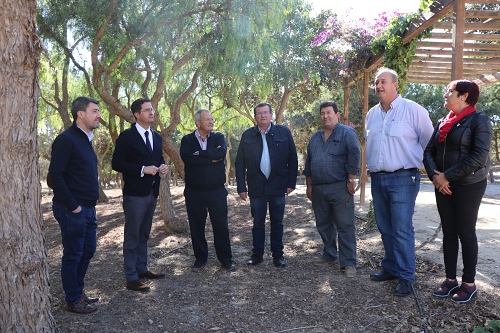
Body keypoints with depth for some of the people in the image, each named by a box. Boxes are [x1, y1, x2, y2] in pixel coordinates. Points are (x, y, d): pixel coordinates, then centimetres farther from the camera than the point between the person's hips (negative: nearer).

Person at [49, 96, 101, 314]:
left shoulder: (85, 139, 12)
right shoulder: (66, 139, -15)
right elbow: (55, 175, -21)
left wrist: (90, 204, 12)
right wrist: (72, 206, -18)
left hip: (88, 208, 9)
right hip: (72, 209, -9)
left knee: (87, 251, 17)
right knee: (73, 254, 4)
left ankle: (79, 292, 33)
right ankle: (73, 301, 19)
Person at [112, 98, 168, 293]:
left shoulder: (157, 137, 11)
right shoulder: (127, 136, -10)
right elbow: (117, 163, -13)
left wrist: (162, 166, -2)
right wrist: (143, 169, -21)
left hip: (152, 192, 7)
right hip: (135, 194, -7)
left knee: (144, 235, 17)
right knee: (132, 237, 1)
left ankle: (142, 269, 30)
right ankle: (131, 278, 10)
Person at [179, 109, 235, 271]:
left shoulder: (219, 137, 4)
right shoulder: (187, 140, 1)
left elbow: (221, 152, -17)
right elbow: (186, 158, -19)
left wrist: (199, 154, -14)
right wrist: (211, 158, -15)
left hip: (217, 190, 0)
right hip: (194, 192, 0)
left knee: (221, 226, 6)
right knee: (196, 226, 9)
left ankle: (226, 259, 19)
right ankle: (200, 258, 26)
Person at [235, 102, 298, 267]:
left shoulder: (284, 132, 2)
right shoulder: (247, 136, 3)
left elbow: (293, 159, 2)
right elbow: (239, 163, 3)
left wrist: (291, 183, -3)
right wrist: (241, 187, -2)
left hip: (278, 186, 0)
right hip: (256, 188, 1)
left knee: (277, 223, 10)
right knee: (258, 223, 10)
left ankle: (278, 255, 22)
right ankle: (257, 254, 23)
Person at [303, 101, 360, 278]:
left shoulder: (347, 133, -2)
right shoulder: (315, 137, 16)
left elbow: (354, 154, -12)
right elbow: (308, 163, 17)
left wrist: (351, 180, -15)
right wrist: (309, 186, 14)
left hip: (339, 188, -6)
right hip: (318, 189, 6)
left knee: (345, 227, -3)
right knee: (323, 225, 15)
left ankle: (348, 263, 3)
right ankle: (329, 254, 31)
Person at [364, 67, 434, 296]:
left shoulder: (412, 110, -6)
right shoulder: (372, 114, 12)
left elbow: (429, 143, -2)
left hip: (403, 178, -6)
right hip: (377, 179, 6)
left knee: (402, 230, -5)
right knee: (385, 229, 13)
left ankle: (405, 277, 7)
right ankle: (390, 268, 27)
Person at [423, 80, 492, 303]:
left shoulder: (479, 120, -8)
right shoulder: (443, 122, 12)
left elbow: (479, 156, -18)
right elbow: (429, 151, 8)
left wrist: (448, 176, -18)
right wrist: (435, 175, -10)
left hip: (468, 185, -6)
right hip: (443, 185, 6)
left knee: (466, 233, 2)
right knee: (448, 232, 9)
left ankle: (469, 283, 15)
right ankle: (450, 279, 20)